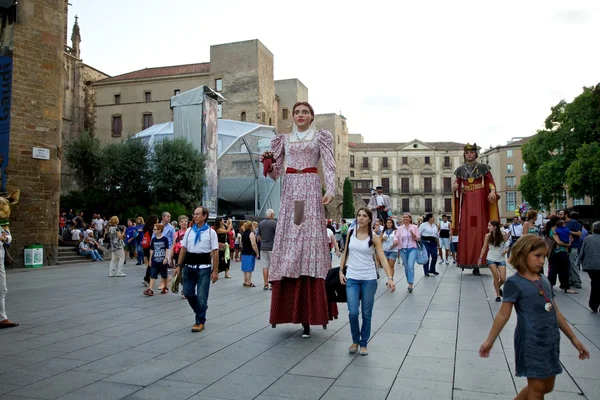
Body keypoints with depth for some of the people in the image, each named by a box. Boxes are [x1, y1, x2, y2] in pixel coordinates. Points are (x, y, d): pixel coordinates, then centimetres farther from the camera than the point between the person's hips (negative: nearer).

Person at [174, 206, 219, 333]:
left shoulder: (211, 232, -5)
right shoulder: (189, 231, 5)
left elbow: (215, 252, -6)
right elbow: (183, 249, 9)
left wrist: (215, 270, -9)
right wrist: (178, 265, 4)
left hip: (204, 268, -4)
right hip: (189, 266, 4)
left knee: (202, 296, 2)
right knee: (187, 293, 10)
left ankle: (200, 322, 17)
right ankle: (201, 311, 35)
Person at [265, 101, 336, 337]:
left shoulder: (320, 137, 10)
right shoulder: (285, 140, 18)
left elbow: (329, 166, -1)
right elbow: (275, 172, 16)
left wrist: (330, 190, -17)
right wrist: (269, 165, -7)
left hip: (310, 192, -3)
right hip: (290, 193, 3)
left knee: (310, 239, -10)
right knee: (288, 240, -3)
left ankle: (307, 316, -6)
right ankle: (290, 310, 5)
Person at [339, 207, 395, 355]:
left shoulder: (374, 237, -5)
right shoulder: (351, 234, 2)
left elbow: (382, 259, -10)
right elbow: (345, 253, 12)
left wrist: (390, 278, -20)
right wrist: (341, 271, 5)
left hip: (369, 279, -1)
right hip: (352, 278, 1)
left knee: (366, 313, 6)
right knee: (353, 312, -4)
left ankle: (363, 343, 23)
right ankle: (355, 341, 20)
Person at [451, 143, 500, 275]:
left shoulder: (483, 167, 4)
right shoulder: (460, 169, 10)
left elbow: (491, 181, -1)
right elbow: (458, 185, 11)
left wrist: (492, 191, -20)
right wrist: (454, 188, -12)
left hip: (480, 201, -2)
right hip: (466, 201, 2)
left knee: (480, 229, -4)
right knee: (466, 229, -3)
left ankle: (478, 260, -1)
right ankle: (466, 259, 1)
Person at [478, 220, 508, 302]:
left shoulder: (502, 236, -7)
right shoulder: (488, 236, -4)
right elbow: (484, 248, 5)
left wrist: (506, 250, -17)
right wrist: (480, 258, 5)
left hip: (501, 259, 1)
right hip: (491, 259, 0)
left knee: (503, 278, -5)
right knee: (496, 277, -8)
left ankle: (498, 288, 30)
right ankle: (498, 295, 10)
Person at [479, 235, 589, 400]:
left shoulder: (545, 281, 8)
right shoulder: (514, 283, -12)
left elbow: (556, 313, 14)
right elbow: (503, 315, -10)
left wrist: (573, 339, 16)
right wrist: (489, 340, -10)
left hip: (551, 340, 7)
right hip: (531, 342, -7)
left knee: (547, 386, 17)